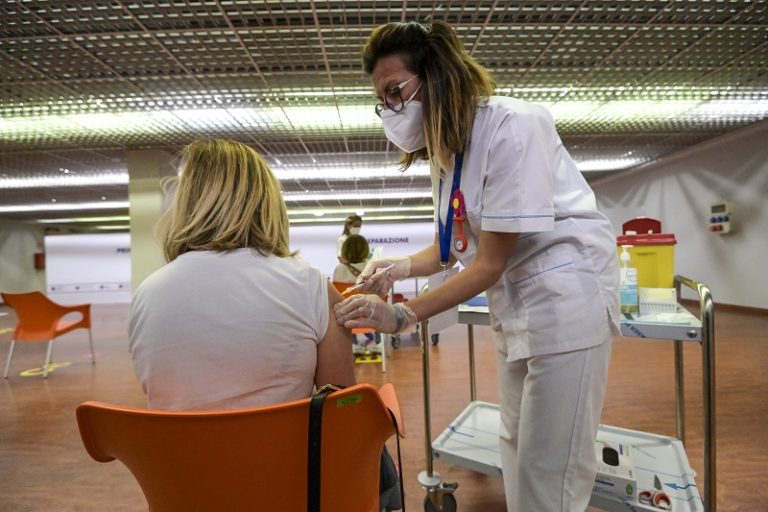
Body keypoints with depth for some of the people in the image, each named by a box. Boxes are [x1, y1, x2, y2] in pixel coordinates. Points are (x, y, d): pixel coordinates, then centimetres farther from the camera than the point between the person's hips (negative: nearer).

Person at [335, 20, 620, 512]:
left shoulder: (511, 127, -21)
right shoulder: (444, 148, 5)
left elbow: (490, 264, -21)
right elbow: (450, 248, 12)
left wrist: (402, 316, -23)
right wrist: (400, 266, -8)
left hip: (566, 292, -8)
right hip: (514, 300, 8)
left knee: (549, 472, -1)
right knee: (516, 445, 19)